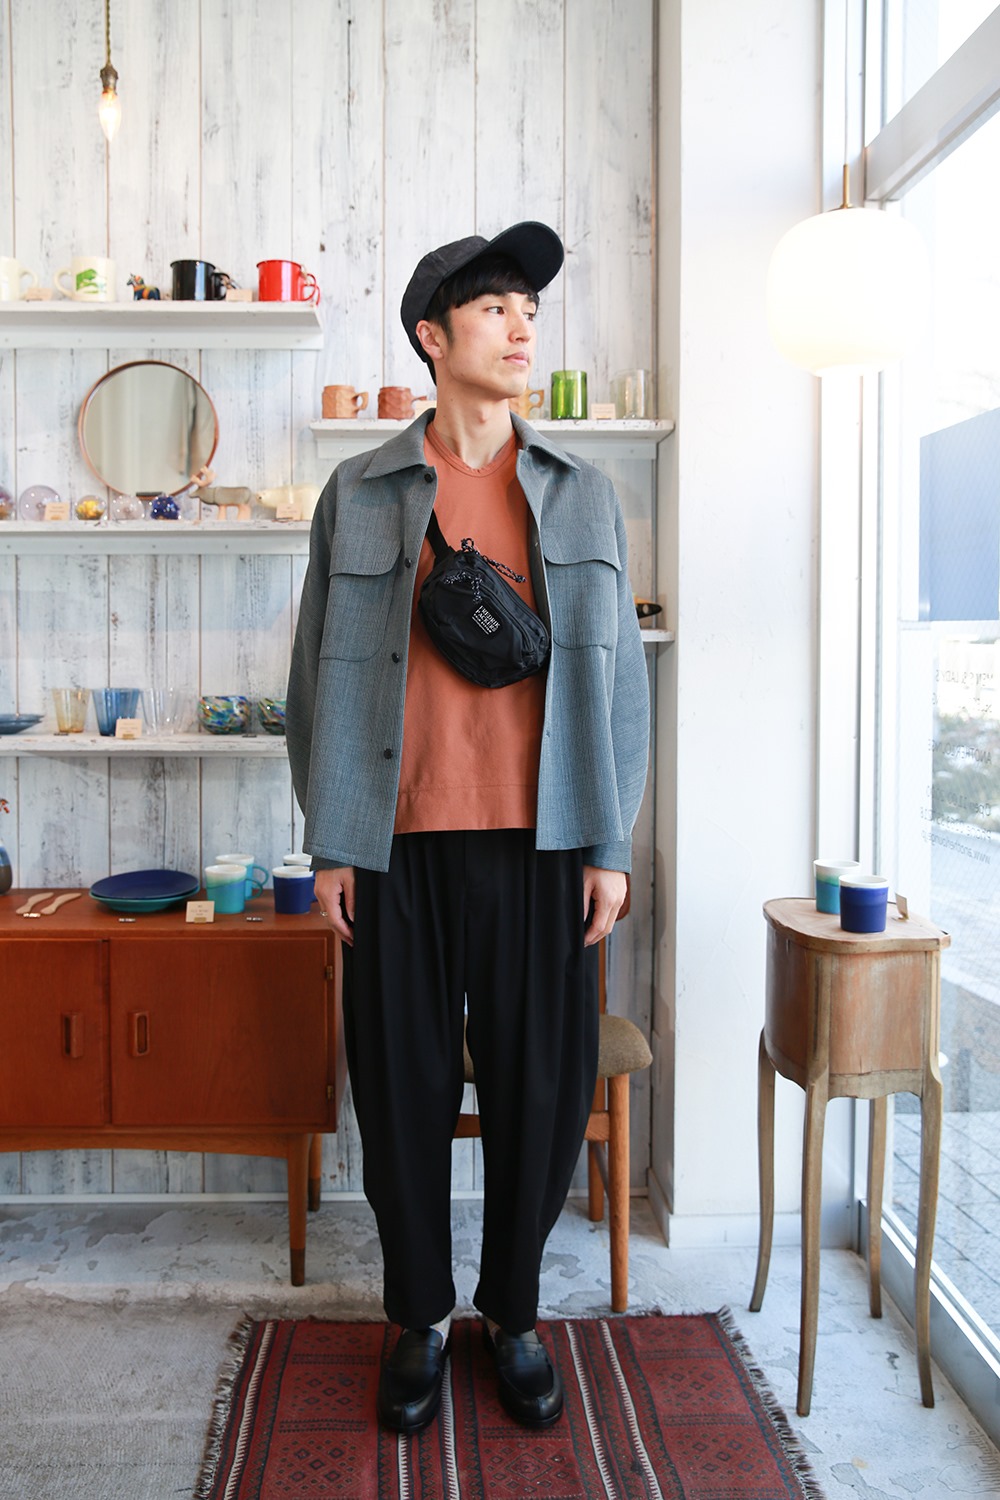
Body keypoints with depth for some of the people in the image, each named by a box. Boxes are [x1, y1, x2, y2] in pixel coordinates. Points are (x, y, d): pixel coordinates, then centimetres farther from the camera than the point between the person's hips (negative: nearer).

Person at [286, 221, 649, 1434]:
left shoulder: (581, 495, 8)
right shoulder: (360, 495, 5)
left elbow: (615, 677, 7)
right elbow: (321, 674, 5)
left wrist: (609, 845, 1)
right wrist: (330, 843, 1)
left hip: (539, 841, 1)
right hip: (402, 844, 0)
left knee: (542, 1085, 7)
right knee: (404, 1085, 8)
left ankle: (513, 1314, 31)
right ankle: (418, 1320, 31)